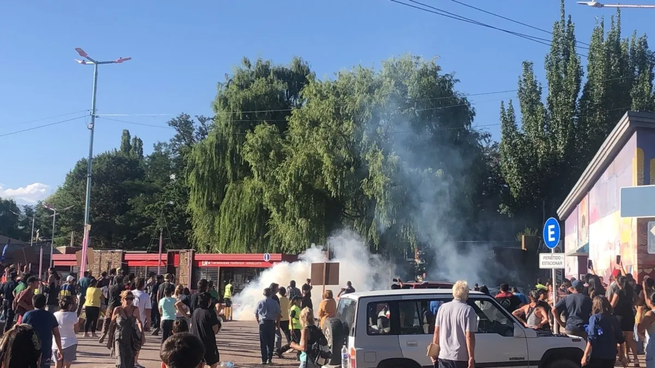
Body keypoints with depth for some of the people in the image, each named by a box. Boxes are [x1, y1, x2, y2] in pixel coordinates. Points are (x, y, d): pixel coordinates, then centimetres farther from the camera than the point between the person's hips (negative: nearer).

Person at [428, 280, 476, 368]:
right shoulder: (468, 310, -10)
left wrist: (434, 351, 13)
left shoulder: (442, 308, 4)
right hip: (461, 357, -4)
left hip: (443, 355, 4)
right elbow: (469, 336, -14)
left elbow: (436, 332, 5)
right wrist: (471, 357, -11)